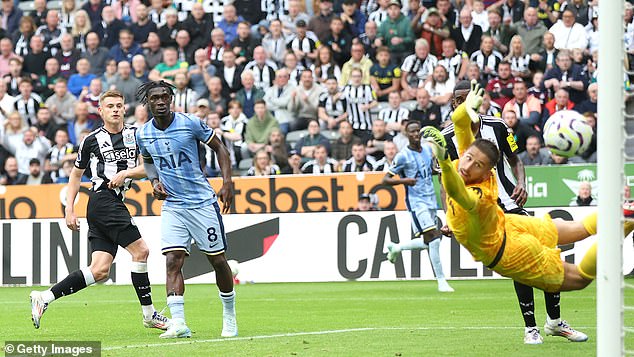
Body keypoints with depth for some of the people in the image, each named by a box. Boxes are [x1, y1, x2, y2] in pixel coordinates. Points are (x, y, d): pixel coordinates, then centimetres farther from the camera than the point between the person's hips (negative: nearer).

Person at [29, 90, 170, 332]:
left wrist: (125, 173, -13)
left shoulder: (135, 134, 11)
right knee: (140, 250, -14)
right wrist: (69, 209, 6)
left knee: (100, 270, 0)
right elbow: (76, 175, 11)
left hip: (116, 202, 6)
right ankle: (149, 315, -7)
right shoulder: (92, 140, 2)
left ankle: (44, 298, 6)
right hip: (103, 200, -6)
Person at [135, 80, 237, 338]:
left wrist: (227, 182, -8)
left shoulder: (190, 123, -10)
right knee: (172, 262, -13)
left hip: (203, 202, -3)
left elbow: (219, 147, 2)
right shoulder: (143, 134, 2)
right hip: (172, 207, 3)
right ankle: (178, 323, -20)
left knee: (218, 260, 5)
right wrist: (155, 182, 3)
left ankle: (229, 317, 23)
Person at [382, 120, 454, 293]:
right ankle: (441, 282, -11)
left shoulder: (428, 149, 9)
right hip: (416, 202, -7)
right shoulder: (403, 156, -10)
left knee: (428, 242, 11)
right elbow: (386, 179, -10)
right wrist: (404, 180, -26)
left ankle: (396, 248, 36)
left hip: (431, 200, 7)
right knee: (433, 239, -16)